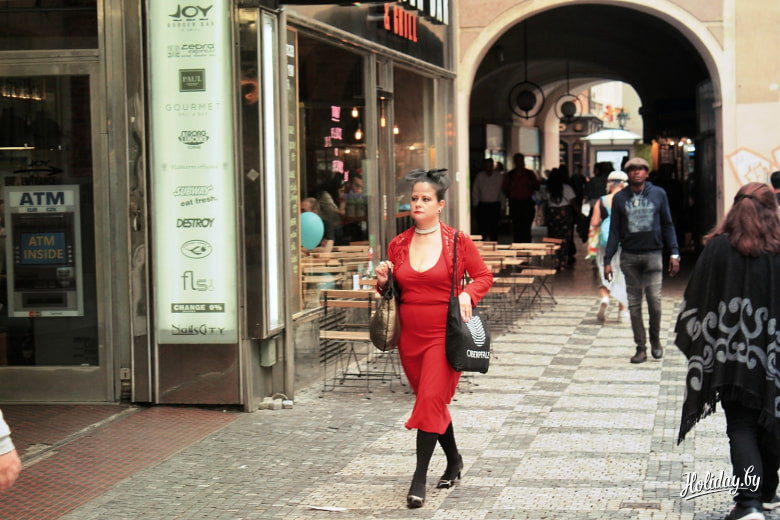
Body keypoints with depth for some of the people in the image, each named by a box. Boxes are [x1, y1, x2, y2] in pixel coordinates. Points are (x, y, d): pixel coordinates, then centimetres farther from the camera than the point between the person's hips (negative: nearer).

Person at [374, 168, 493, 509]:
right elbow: (394, 290, 18)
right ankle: (454, 459, 36)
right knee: (433, 401, 14)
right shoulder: (398, 245, 7)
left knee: (431, 400, -12)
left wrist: (467, 295, -16)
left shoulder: (457, 241, -4)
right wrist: (383, 282, -4)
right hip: (410, 337, 5)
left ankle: (419, 479, -7)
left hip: (444, 336, -5)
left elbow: (483, 276, 3)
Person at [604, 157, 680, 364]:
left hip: (653, 254, -1)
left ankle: (655, 340, 15)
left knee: (654, 300, -8)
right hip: (629, 257, 1)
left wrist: (674, 253, 1)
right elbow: (614, 231, 8)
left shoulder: (658, 194, 5)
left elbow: (667, 225, 9)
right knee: (634, 304, 3)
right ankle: (641, 347, 10)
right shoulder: (620, 198, 7)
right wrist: (608, 260, 3)